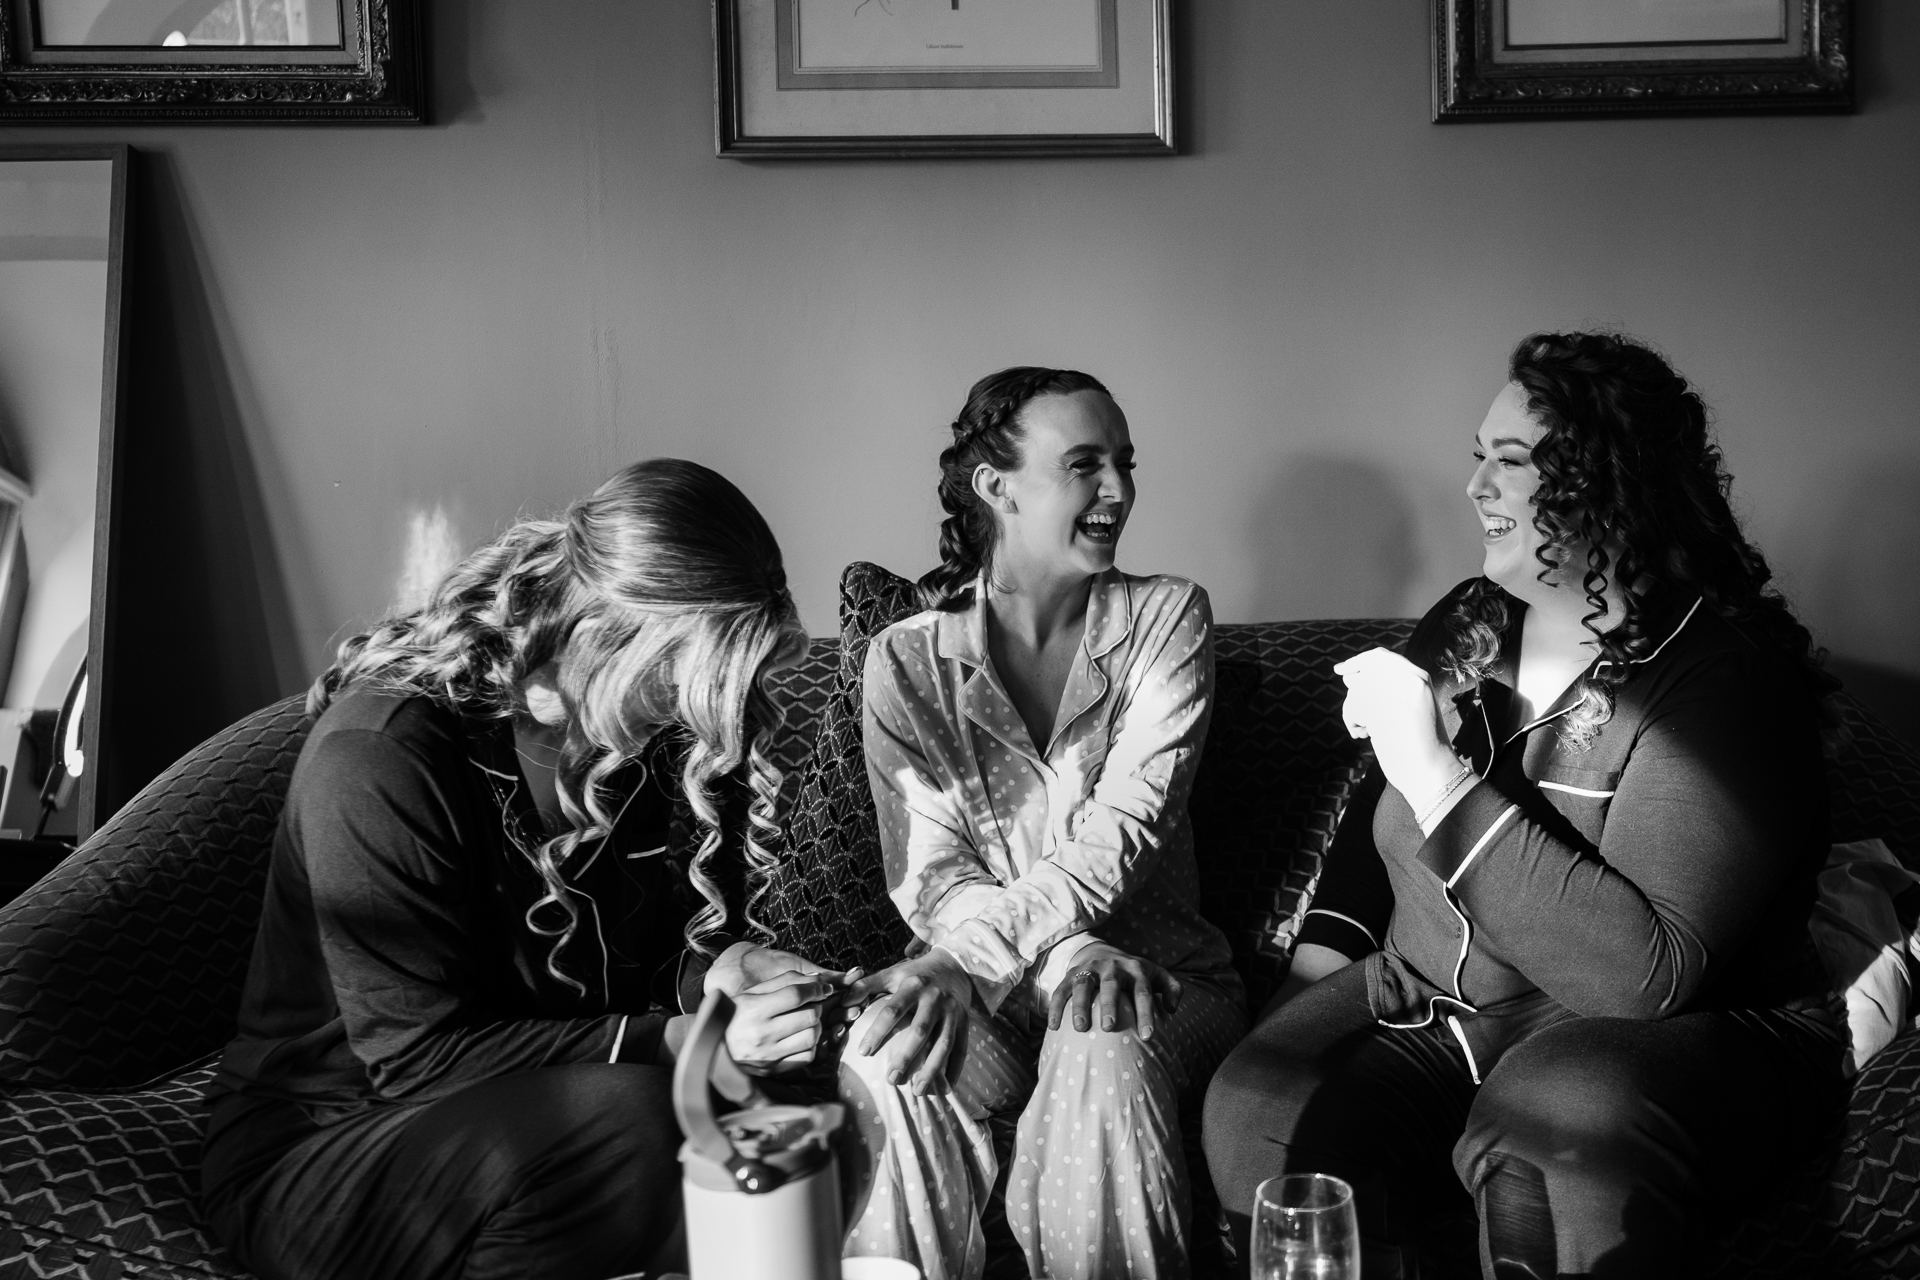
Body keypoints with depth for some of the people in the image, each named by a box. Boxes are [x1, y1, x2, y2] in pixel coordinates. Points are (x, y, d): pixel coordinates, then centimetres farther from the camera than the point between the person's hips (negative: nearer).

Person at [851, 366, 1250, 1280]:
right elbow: (927, 876, -5)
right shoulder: (908, 659, 3)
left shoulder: (1165, 618, 2)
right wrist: (1064, 955, -26)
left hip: (1152, 973, 0)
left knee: (1101, 1059, -36)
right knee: (888, 1065, -33)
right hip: (980, 989, 1)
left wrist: (969, 958, -26)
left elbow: (1124, 829, -11)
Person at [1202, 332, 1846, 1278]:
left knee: (1557, 1121, -40)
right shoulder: (1466, 622, 7)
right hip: (1427, 1008, 6)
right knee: (1257, 1116, -23)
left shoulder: (1722, 677, -15)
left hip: (1675, 1037, -6)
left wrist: (1441, 780, -26)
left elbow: (1652, 972, -27)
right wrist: (1326, 950, 7)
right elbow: (1378, 806, 24)